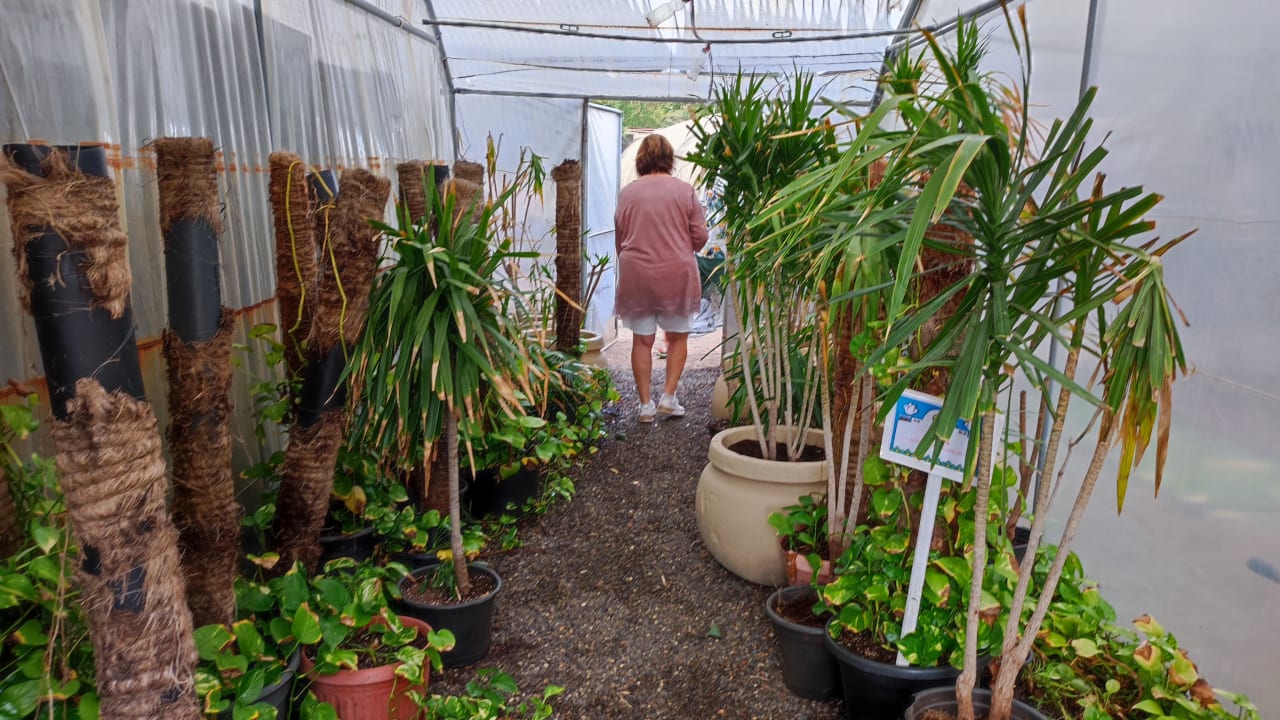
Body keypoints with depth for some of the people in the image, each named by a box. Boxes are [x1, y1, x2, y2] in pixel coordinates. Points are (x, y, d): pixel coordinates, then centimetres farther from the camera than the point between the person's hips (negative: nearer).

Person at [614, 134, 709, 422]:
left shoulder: (627, 193, 1)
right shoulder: (684, 190, -3)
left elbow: (619, 240, 8)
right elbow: (700, 236, -2)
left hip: (636, 276, 1)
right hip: (677, 274, -1)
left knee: (642, 340, 9)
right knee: (678, 337, 15)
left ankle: (646, 404, 13)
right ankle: (669, 397, 10)